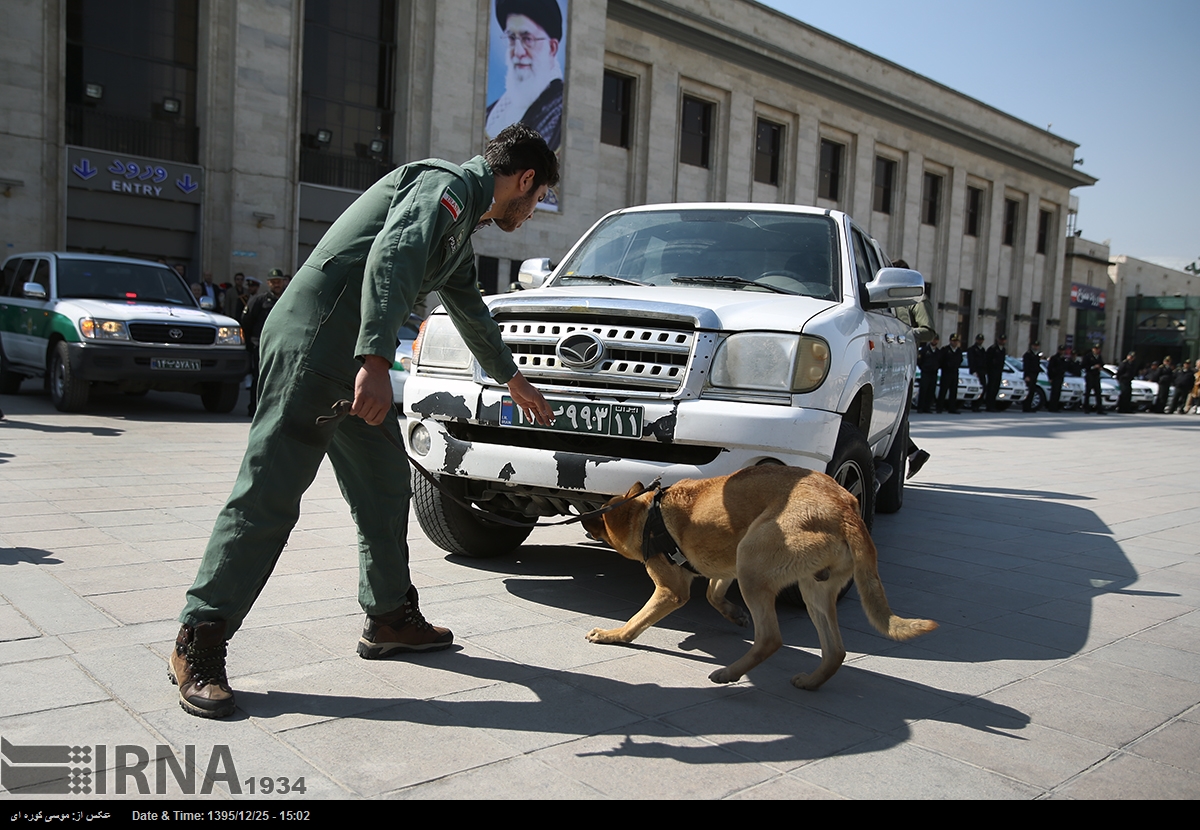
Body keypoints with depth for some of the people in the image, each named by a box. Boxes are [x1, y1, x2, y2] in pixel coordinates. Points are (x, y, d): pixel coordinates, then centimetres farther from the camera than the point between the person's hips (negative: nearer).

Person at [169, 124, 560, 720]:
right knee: (270, 491, -10)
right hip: (316, 336, -10)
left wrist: (514, 381, 50)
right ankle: (198, 643, -4)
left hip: (354, 354, 10)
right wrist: (376, 360, -35)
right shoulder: (447, 184, -6)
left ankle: (391, 618, 24)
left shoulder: (464, 223, 25)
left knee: (385, 486, 12)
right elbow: (390, 257, -24)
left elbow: (470, 311, 39)